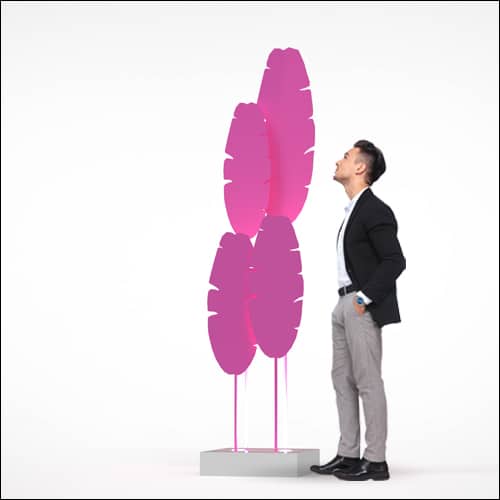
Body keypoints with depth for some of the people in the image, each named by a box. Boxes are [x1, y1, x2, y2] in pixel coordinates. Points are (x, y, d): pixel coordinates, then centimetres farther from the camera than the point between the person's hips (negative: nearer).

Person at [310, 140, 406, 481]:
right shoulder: (354, 210, 16)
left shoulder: (375, 210, -13)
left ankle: (375, 461, 3)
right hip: (345, 304, 10)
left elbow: (395, 261, -19)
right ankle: (348, 455, 17)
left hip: (363, 307, -10)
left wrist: (364, 298, -18)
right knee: (343, 379, 11)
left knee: (368, 382, -4)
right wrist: (348, 301, 14)